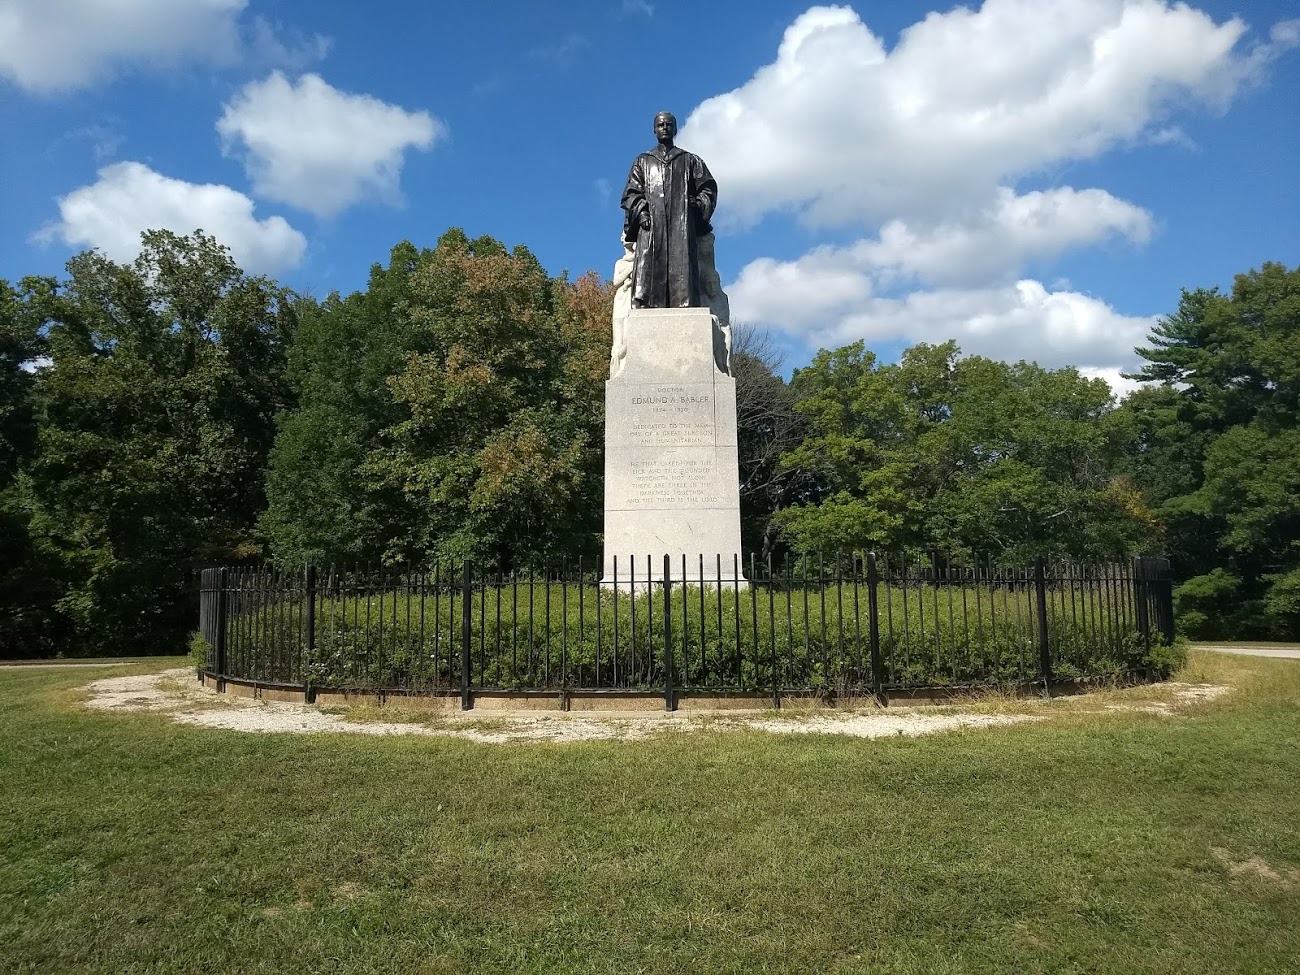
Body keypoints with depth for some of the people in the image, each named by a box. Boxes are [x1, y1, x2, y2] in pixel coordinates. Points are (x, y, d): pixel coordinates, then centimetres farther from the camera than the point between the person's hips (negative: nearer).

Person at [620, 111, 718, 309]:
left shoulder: (690, 160, 24)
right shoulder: (642, 161, 25)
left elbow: (708, 189, 16)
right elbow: (630, 193, 14)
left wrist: (697, 206, -2)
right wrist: (640, 211, -5)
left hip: (682, 224, 0)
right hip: (651, 225, 0)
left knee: (682, 269, -16)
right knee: (648, 271, -17)